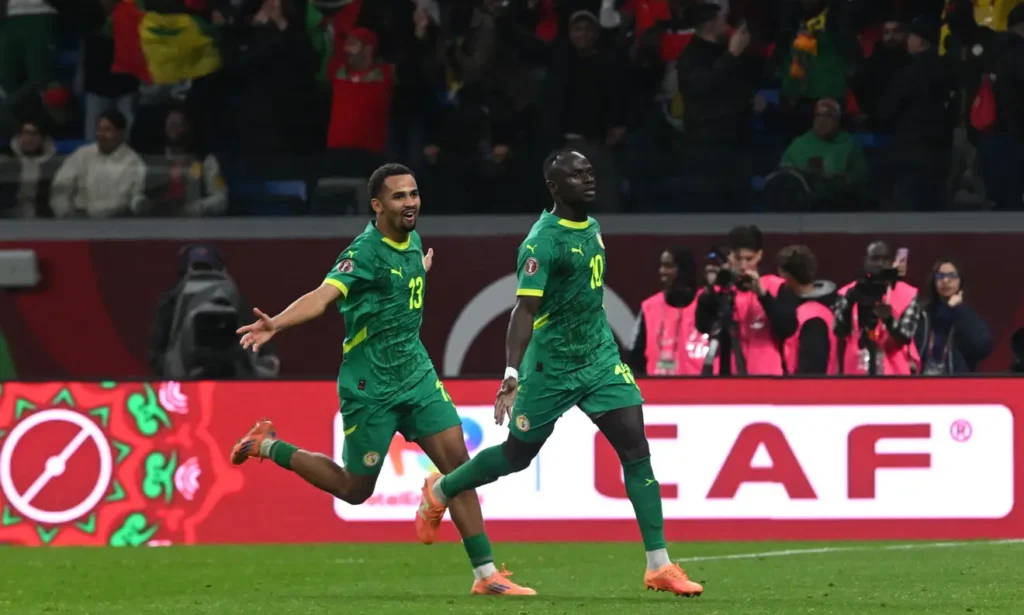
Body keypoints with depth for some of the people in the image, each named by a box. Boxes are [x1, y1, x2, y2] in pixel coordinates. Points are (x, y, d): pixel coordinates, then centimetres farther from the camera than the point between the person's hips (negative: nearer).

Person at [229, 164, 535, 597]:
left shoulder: (412, 241, 4)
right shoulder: (365, 252, -21)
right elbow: (322, 297, -36)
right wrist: (275, 324, -53)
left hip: (416, 376, 7)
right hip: (370, 388, -6)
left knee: (457, 462, -6)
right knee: (355, 490, 5)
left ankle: (486, 574, -2)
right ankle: (269, 446, 26)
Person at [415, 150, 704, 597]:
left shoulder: (592, 229, 7)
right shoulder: (543, 241, -18)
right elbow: (525, 310, -25)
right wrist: (511, 376, -33)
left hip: (600, 359, 6)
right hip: (551, 367, -6)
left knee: (636, 450, -9)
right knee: (517, 455, 10)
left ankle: (659, 566, -10)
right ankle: (439, 491, 41)